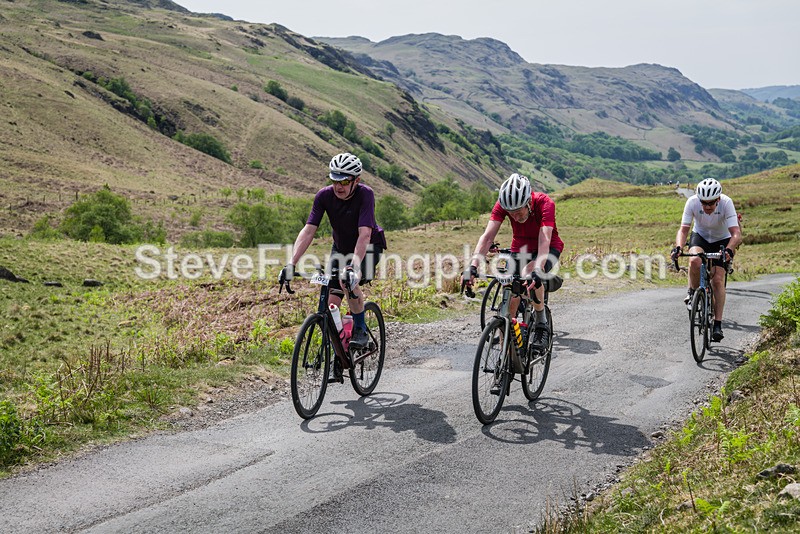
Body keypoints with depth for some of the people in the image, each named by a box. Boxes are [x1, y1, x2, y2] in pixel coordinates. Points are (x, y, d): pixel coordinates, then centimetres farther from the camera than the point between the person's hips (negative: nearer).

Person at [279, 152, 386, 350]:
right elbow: (308, 231, -24)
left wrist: (353, 266, -52)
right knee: (332, 303, -6)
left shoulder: (365, 194, -30)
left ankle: (360, 330, -8)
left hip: (368, 246, -4)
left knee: (349, 281, -32)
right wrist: (291, 264, -35)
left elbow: (365, 234, -39)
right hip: (341, 247, 4)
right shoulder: (324, 195, -20)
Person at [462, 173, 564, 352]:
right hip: (520, 248, 4)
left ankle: (542, 325, -18)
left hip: (548, 248, -3)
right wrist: (472, 266, -45)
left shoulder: (545, 203, -31)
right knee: (510, 300, -8)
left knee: (529, 272, -37)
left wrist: (537, 270, -58)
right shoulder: (502, 204, -23)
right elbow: (488, 236, -31)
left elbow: (544, 240, -42)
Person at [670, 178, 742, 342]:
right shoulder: (692, 202, -27)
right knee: (695, 261, -33)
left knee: (718, 280, -14)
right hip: (700, 236, 1)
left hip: (722, 240, -1)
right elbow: (683, 229, -28)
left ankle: (717, 324, -8)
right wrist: (678, 247, -47)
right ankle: (692, 292, -5)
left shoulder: (726, 203, -31)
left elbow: (736, 234, -36)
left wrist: (729, 250, -55)